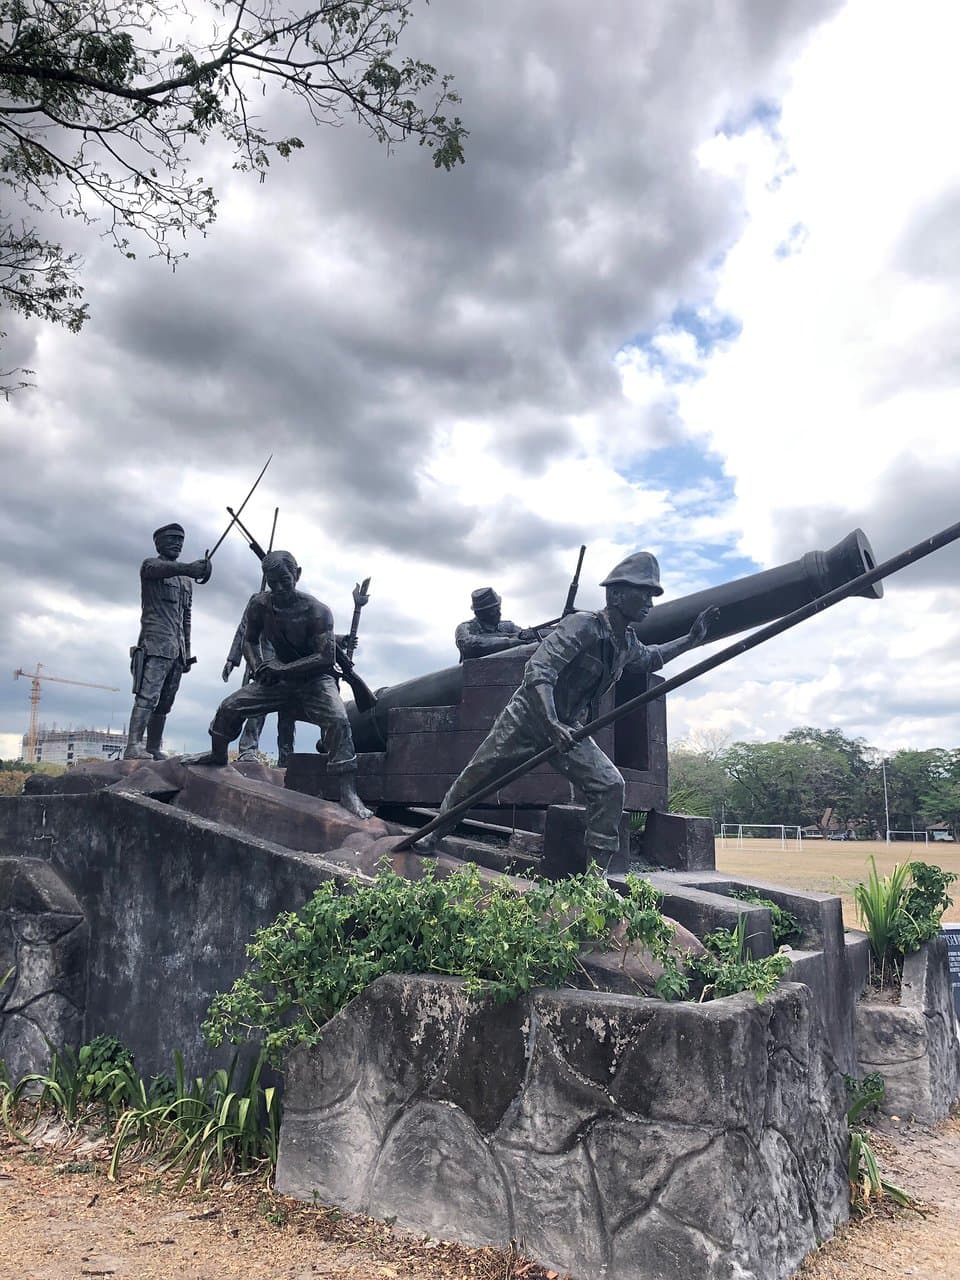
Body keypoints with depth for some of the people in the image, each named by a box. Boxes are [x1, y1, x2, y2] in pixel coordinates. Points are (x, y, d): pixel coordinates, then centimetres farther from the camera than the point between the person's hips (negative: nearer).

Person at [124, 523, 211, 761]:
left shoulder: (186, 580, 25)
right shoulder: (150, 565, 4)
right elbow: (162, 568, -23)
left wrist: (187, 651, 18)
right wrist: (189, 567, -43)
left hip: (177, 648, 7)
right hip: (156, 643, -7)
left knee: (164, 703, 6)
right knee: (147, 696, -18)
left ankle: (154, 750, 9)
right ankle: (133, 747, -23)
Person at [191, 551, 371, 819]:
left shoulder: (316, 611, -23)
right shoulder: (259, 605, -7)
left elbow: (326, 657, -28)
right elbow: (250, 641, 11)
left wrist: (284, 668, -29)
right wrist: (258, 666, -9)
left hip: (315, 679, -5)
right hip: (278, 678, 5)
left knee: (338, 720, -31)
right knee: (229, 706, -1)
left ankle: (348, 793, -31)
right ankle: (218, 754, 31)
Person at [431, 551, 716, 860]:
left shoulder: (627, 643, 1)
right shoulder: (582, 626, -25)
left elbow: (649, 659, 27)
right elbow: (537, 672, -34)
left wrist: (691, 640, 18)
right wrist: (553, 725, -45)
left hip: (568, 730, 6)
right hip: (526, 720, -6)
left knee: (610, 786, -12)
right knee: (474, 778, 9)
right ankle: (433, 834, 36)